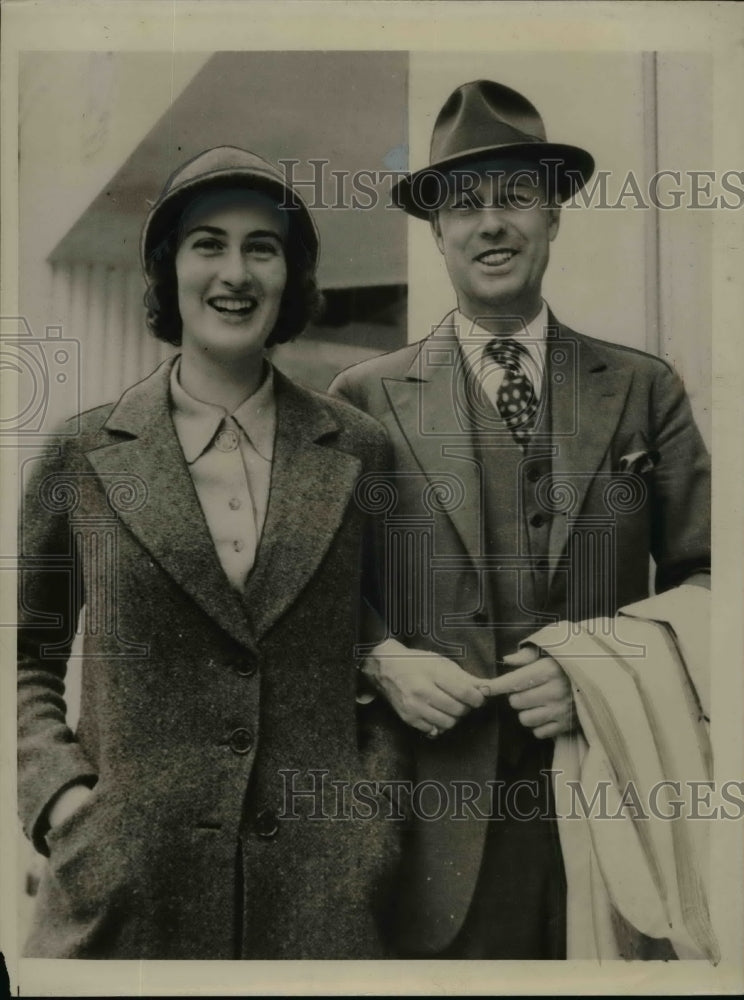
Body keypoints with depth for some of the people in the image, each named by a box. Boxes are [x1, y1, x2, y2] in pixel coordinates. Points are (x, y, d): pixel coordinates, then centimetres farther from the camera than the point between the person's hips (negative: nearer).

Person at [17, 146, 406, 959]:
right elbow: (28, 656, 8)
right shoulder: (85, 457, -1)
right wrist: (56, 791, -4)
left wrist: (376, 780, -1)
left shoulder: (357, 453, 1)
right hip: (127, 884, 0)